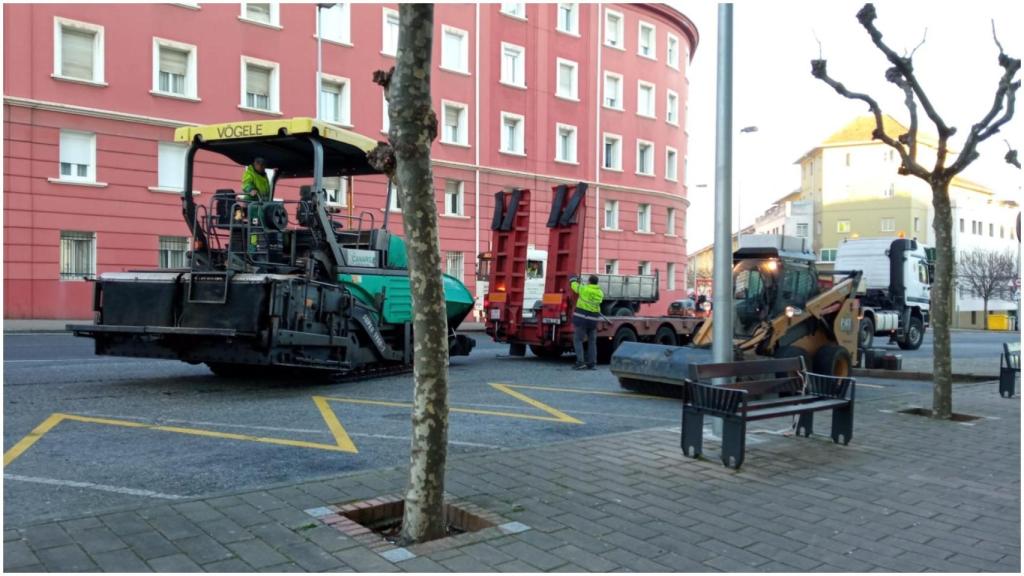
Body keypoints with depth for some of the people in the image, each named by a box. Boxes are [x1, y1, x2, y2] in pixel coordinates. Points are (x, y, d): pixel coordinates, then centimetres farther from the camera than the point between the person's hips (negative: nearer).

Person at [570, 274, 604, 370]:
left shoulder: (584, 289, -8)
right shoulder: (600, 293, 6)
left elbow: (574, 285, 8)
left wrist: (573, 279, 29)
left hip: (582, 318, -5)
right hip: (593, 320, 5)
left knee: (577, 340, 0)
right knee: (592, 342, 14)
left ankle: (580, 361, -12)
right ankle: (592, 363, 12)